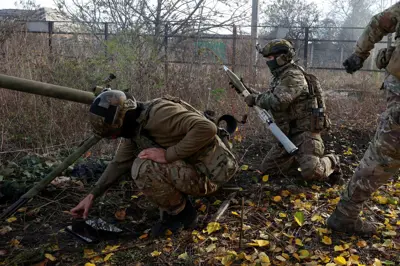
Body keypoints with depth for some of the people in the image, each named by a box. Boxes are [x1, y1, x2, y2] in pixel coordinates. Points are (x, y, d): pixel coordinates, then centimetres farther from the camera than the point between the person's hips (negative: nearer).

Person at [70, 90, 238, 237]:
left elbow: (207, 128, -34)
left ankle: (183, 215, -3)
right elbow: (119, 163, 14)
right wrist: (92, 196, 13)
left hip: (209, 173, -9)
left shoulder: (160, 113, -25)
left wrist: (168, 155, -29)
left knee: (143, 168, -24)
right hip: (190, 168, 9)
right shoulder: (135, 127, 4)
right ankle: (172, 210, 12)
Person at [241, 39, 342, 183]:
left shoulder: (294, 76, -18)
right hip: (287, 134, 10)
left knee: (311, 173, -25)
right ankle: (302, 160, 21)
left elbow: (276, 102, -30)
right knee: (267, 168, 10)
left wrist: (256, 98, -15)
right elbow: (270, 98, 21)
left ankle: (331, 163, 8)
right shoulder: (280, 77, 14)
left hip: (305, 131, -10)